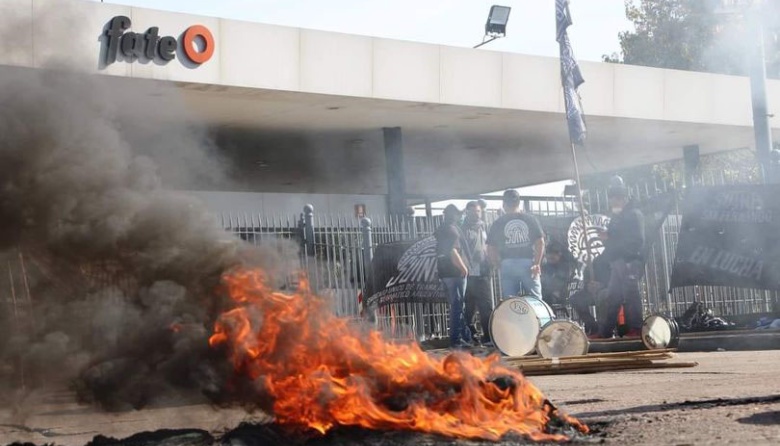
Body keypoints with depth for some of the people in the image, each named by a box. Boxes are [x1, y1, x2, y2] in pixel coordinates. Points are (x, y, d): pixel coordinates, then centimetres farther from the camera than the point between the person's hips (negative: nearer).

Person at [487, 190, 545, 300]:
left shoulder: (498, 224, 4)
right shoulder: (530, 220, 5)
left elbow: (490, 249, 3)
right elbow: (540, 243, -2)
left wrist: (498, 266, 11)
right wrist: (537, 263, -2)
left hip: (507, 265, 0)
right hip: (528, 263, 0)